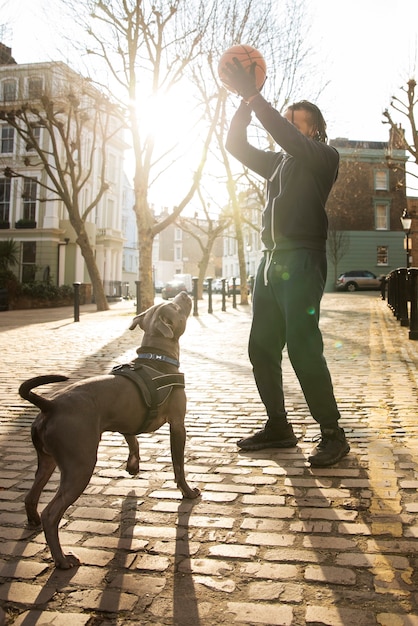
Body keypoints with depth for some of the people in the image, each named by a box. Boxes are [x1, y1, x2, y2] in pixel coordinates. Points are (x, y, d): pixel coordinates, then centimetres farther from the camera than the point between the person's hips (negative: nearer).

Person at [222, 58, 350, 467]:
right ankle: (278, 427, 17)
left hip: (302, 260, -8)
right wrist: (245, 102, 9)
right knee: (262, 348, 6)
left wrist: (254, 95, -14)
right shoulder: (278, 162, 22)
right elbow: (236, 145, 19)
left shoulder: (324, 157, 2)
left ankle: (332, 435, -4)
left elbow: (287, 137, -15)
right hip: (271, 261, 8)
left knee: (303, 347, -14)